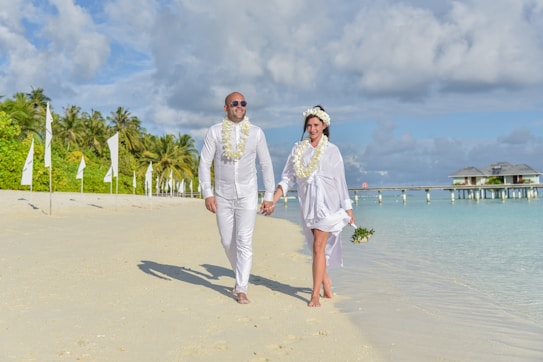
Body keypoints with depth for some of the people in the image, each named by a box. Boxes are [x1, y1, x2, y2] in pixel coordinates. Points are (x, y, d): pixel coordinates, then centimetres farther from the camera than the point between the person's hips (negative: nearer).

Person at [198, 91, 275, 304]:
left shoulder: (256, 133, 0)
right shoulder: (214, 132, -2)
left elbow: (266, 165, 4)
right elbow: (204, 164, -2)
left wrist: (269, 196, 1)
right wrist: (207, 194, -11)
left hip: (247, 196, -1)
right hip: (223, 196, 1)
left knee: (244, 242, -8)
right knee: (228, 242, 10)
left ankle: (241, 289, 0)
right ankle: (241, 275, 35)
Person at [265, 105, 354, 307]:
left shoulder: (332, 151, 0)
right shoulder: (298, 150, 7)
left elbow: (340, 182, 2)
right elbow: (287, 179, 5)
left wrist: (348, 210, 2)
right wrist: (272, 201, -5)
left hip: (327, 204, -3)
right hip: (308, 206, 4)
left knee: (318, 247, -9)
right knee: (317, 247, 13)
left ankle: (315, 295, -4)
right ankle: (327, 286, 30)